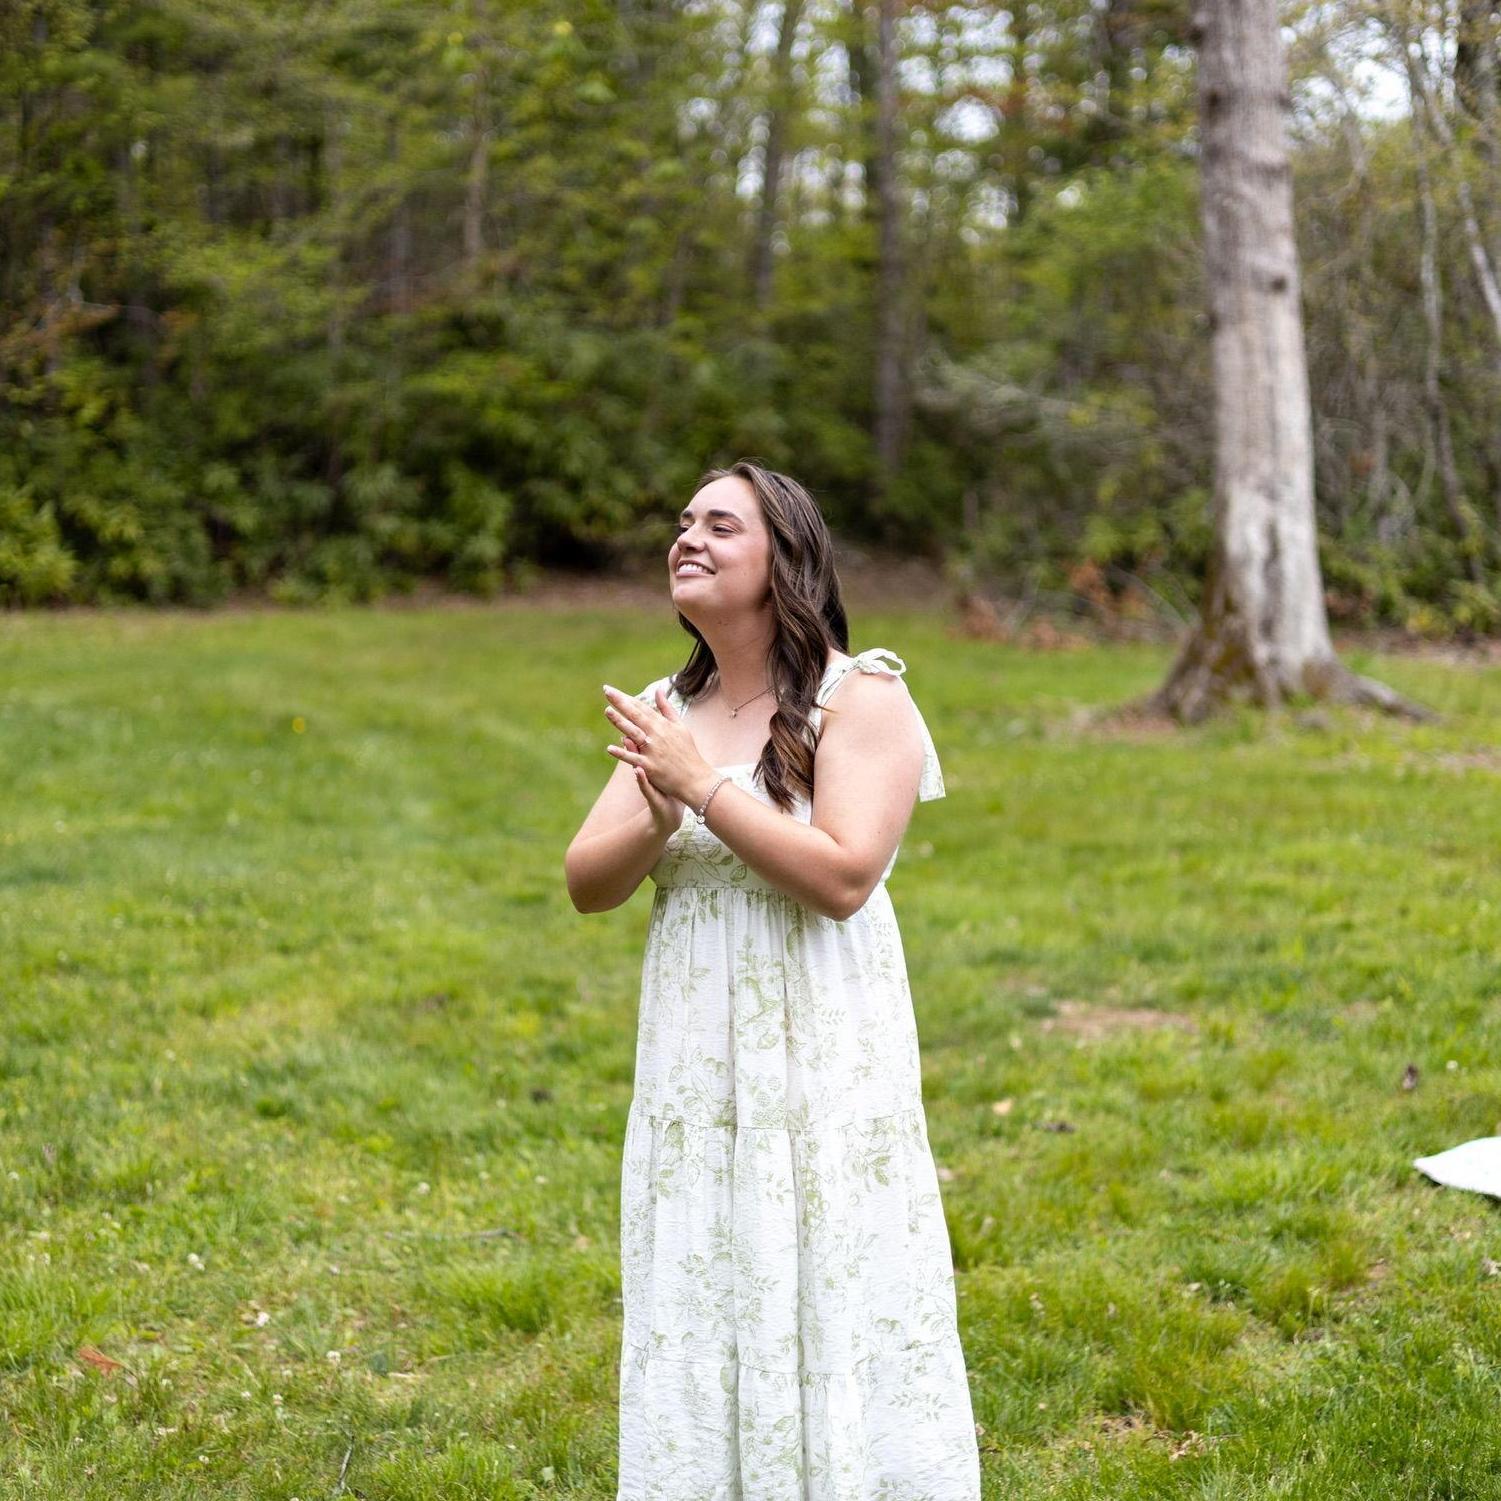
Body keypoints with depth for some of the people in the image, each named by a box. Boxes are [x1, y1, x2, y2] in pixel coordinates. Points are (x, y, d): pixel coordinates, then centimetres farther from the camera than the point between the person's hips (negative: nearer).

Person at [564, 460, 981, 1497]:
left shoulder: (859, 697, -8)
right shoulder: (670, 711, 10)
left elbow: (844, 876, -20)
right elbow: (587, 883, 4)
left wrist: (705, 786, -19)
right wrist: (657, 820, -16)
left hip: (824, 1064, -6)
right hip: (695, 1069, 6)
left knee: (833, 1319, 1)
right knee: (700, 1325, 11)